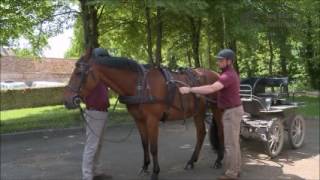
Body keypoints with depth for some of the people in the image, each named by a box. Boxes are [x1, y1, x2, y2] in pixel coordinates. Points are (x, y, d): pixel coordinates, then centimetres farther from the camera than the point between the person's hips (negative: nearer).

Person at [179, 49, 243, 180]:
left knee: (230, 144, -3)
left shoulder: (227, 76, -23)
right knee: (234, 142, 15)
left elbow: (211, 88, -37)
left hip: (231, 112, -11)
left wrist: (189, 89, -38)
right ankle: (235, 169, 24)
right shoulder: (232, 73, 12)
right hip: (233, 110, 11)